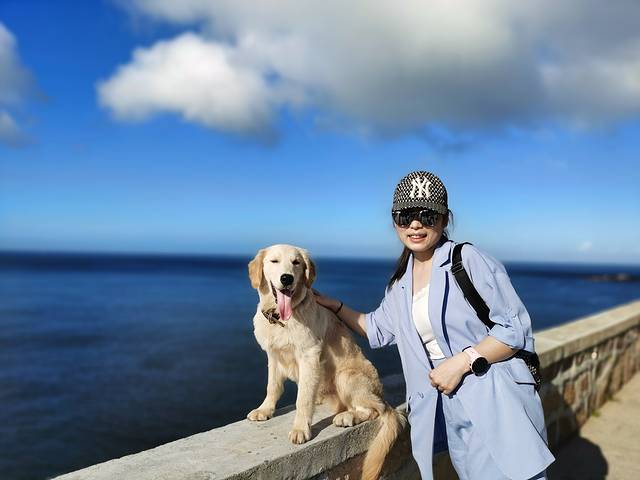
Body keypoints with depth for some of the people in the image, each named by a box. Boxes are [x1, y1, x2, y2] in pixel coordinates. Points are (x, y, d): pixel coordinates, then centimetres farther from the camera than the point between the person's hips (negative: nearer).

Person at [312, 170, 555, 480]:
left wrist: (462, 362, -17)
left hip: (498, 402, -5)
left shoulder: (469, 259, -9)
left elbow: (516, 328, -9)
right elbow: (378, 329, 27)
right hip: (453, 412, 5)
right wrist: (332, 305, 21)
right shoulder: (399, 283, 10)